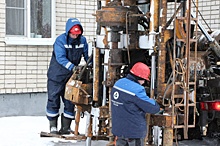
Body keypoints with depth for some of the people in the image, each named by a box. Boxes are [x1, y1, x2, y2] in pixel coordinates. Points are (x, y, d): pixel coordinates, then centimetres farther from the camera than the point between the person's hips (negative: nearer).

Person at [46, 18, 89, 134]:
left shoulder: (82, 40, -4)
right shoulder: (60, 40, -18)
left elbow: (87, 56, 6)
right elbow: (60, 58, -28)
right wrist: (72, 67, -40)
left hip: (71, 76, 4)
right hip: (57, 75, -4)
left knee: (70, 102, 6)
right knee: (53, 100, 1)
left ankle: (66, 127, 17)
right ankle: (53, 127, 12)